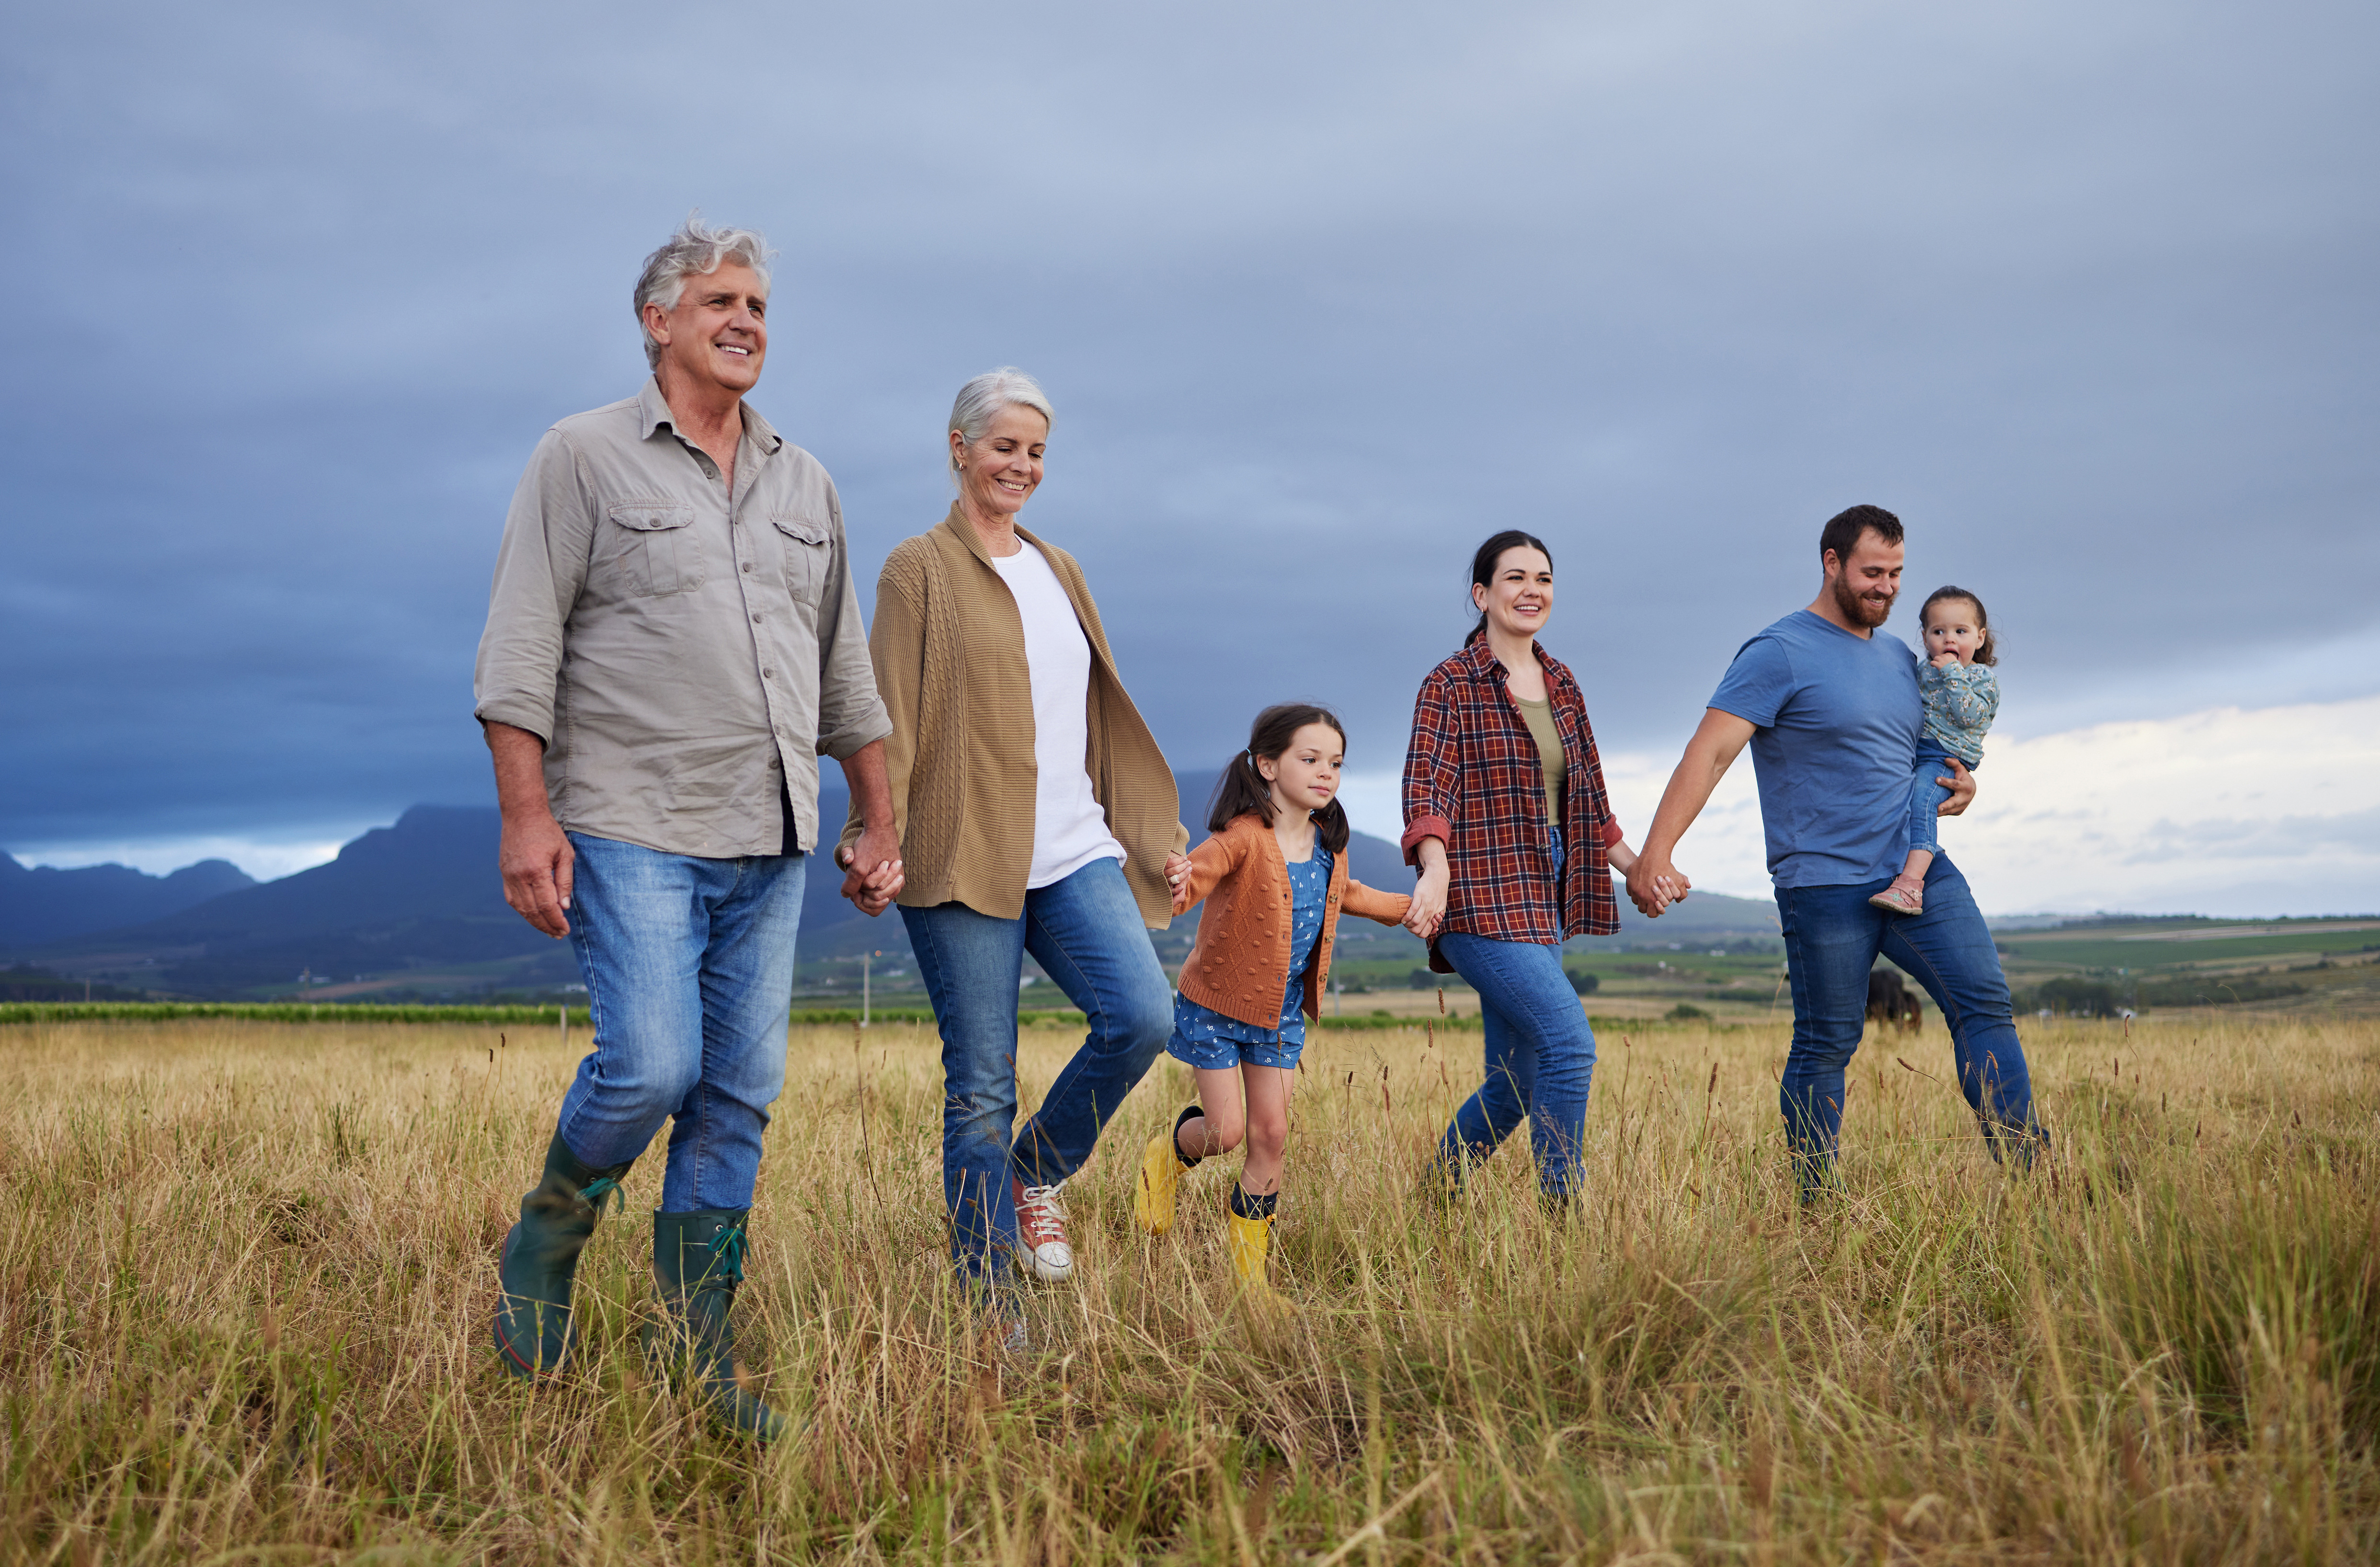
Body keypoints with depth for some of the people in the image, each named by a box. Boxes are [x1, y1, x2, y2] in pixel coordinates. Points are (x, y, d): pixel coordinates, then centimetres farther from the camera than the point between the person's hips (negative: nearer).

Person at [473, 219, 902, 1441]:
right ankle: (549, 1235, 16)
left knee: (741, 1095, 4)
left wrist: (879, 822, 16)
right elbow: (520, 647, -5)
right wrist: (526, 813, -14)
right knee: (650, 1068, -15)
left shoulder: (805, 485, 17)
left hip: (771, 841, 5)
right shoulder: (583, 458, 1)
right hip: (633, 831, -5)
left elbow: (844, 666, 21)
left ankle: (696, 1354, 14)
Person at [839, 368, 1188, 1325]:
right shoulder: (920, 568, 3)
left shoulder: (1058, 571, 19)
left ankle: (1039, 1172, 10)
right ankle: (989, 1312, 8)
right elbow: (891, 713, -5)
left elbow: (1104, 713, 23)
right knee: (981, 1084, -2)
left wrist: (1160, 835, 20)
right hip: (964, 858, -5)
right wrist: (874, 833, -18)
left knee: (1142, 1014, -16)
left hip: (1075, 851, 5)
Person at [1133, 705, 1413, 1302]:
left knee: (1271, 1133, 2)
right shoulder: (1246, 836, -22)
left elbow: (1344, 895, 24)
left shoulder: (1329, 845, 1)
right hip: (1218, 1006, -5)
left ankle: (1251, 1269, 14)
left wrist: (1411, 908, 29)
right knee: (1226, 1132, -4)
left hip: (1282, 1011, 6)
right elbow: (1207, 864, -43)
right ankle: (1167, 1157, 33)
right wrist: (1183, 886, -67)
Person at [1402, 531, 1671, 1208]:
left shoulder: (1561, 684, 16)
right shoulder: (1451, 685, -5)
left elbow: (1585, 795, 25)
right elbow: (1427, 785, -17)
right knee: (1571, 1045, -20)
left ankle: (1430, 1201, 28)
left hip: (1542, 902, 8)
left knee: (1515, 1085, 10)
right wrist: (1435, 871, -33)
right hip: (1482, 899, -8)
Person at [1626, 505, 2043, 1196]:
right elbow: (1710, 751, -17)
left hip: (1918, 872, 7)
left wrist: (1960, 781, 8)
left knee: (1985, 1004, -3)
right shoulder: (1779, 654, -7)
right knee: (1826, 1047, 0)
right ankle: (1814, 1208, 10)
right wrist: (1655, 853, -27)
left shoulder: (1900, 656, 16)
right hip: (1825, 886, -6)